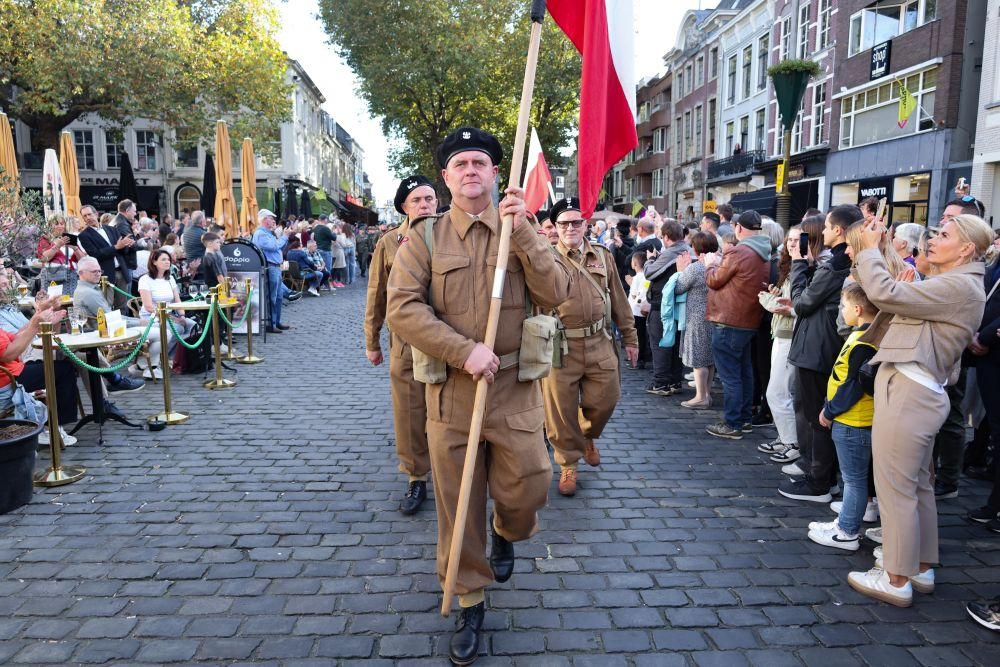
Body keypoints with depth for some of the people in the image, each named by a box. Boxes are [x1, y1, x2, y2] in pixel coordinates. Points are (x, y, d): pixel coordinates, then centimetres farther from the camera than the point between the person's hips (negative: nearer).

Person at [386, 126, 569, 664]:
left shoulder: (522, 232, 4)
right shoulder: (424, 237, -1)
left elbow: (556, 295, -8)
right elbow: (402, 309, -11)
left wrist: (522, 233, -18)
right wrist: (465, 352, -19)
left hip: (515, 388, 1)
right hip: (450, 391, 0)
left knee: (527, 489, 6)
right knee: (458, 504, 9)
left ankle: (507, 534, 44)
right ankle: (470, 603, 29)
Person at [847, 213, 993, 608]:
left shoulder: (960, 286, -14)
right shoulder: (954, 286, 19)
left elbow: (886, 293, -21)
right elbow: (900, 299, 13)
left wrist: (870, 249, -6)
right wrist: (875, 253, 6)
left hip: (908, 394, -11)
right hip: (918, 394, 11)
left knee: (895, 489, -2)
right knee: (918, 487, 18)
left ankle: (896, 580, 10)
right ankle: (921, 568, 31)